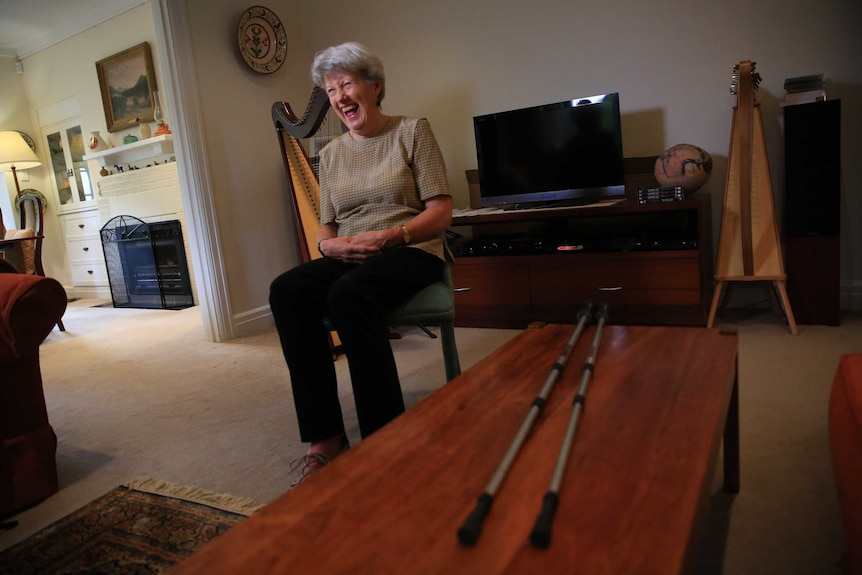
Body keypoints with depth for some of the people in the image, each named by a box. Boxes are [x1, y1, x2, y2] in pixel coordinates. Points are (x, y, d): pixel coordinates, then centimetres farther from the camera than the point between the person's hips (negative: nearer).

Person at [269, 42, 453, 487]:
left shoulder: (412, 131, 4)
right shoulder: (331, 153, 17)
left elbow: (441, 214, -4)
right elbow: (326, 229, 17)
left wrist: (387, 237, -20)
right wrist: (330, 244, -8)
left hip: (411, 251, -4)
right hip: (348, 257, 5)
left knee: (350, 293, -37)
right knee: (287, 290, -26)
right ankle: (325, 437, -22)